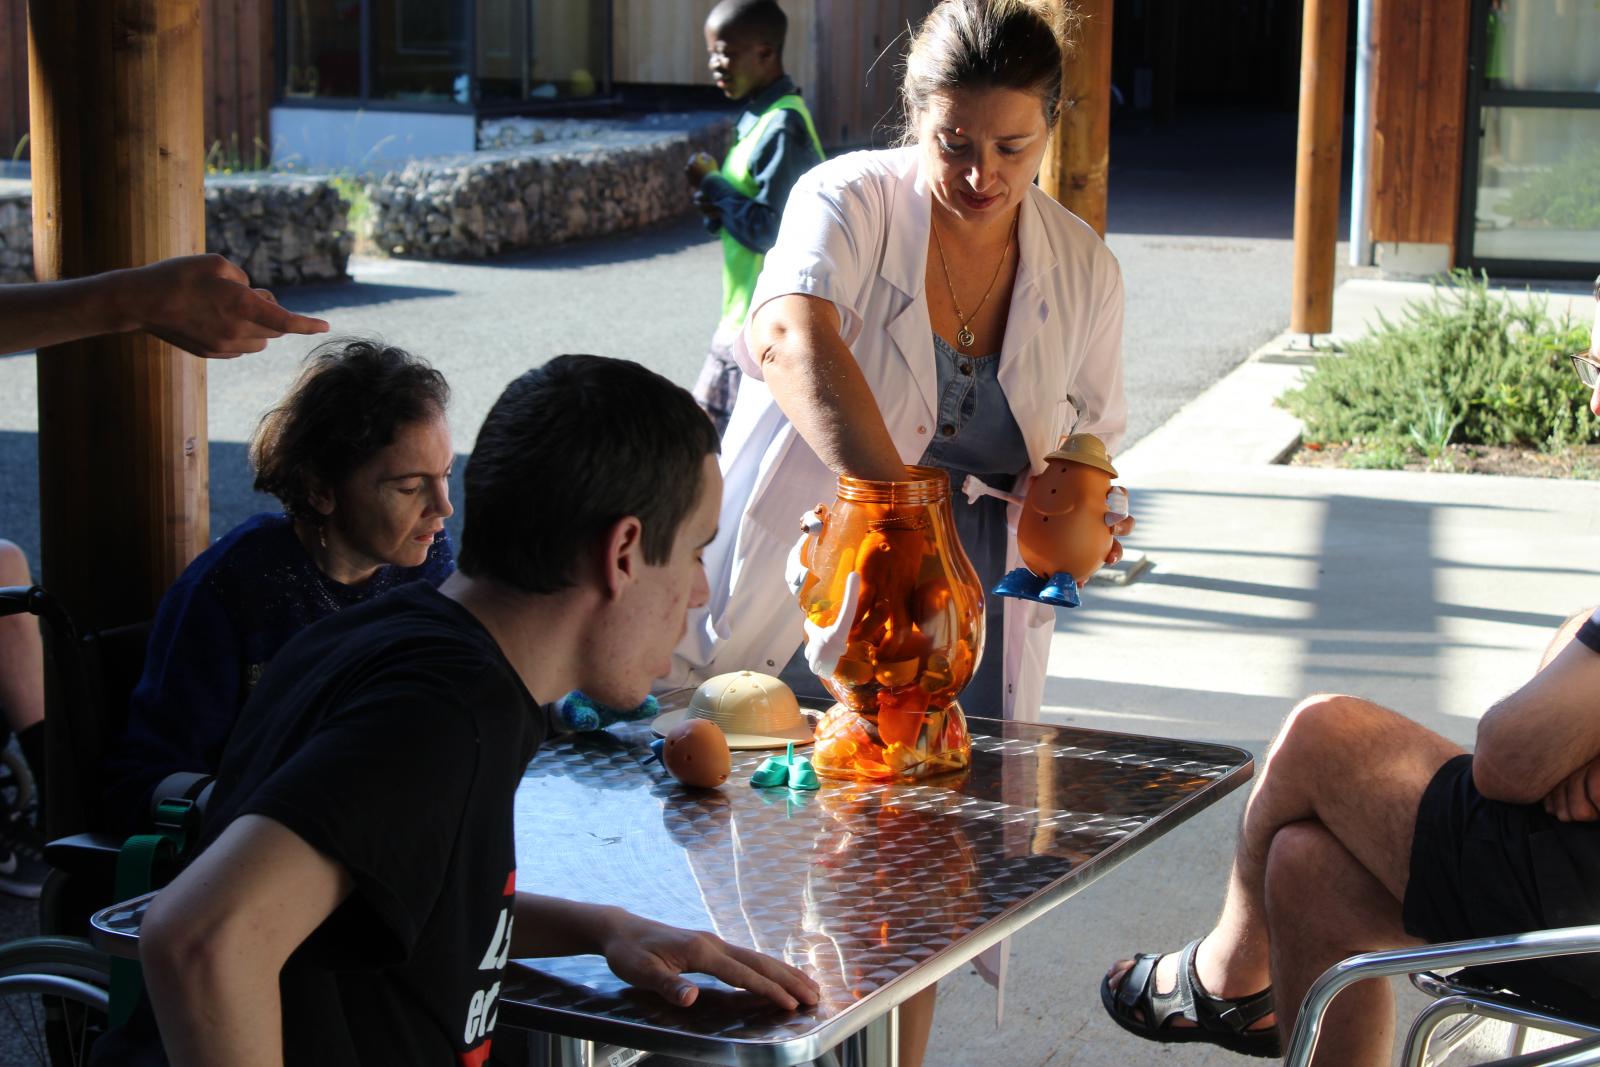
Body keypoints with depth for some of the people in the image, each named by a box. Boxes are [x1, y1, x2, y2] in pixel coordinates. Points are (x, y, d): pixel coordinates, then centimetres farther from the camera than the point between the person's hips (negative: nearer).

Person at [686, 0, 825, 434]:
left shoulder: (782, 129, -19)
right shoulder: (758, 118, 11)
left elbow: (768, 228, -23)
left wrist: (712, 187, -11)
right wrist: (720, 207, -2)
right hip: (744, 314, 10)